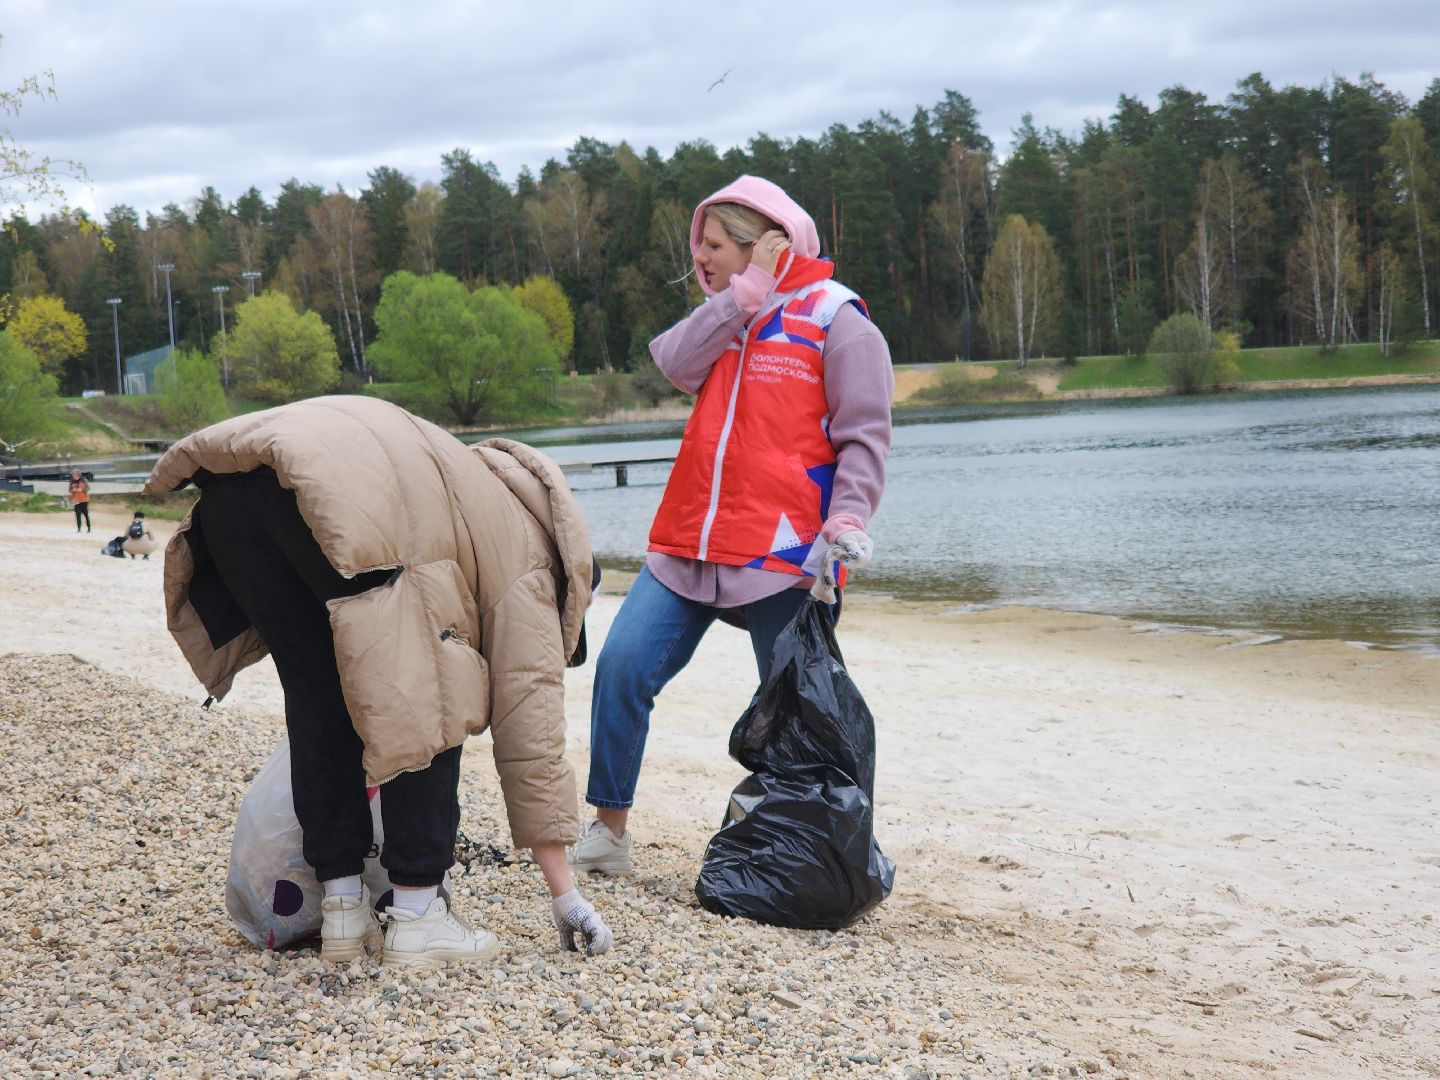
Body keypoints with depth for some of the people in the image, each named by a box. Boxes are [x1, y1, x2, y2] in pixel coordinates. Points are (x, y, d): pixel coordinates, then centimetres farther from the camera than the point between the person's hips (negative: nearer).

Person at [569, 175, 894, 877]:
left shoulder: (835, 319, -1)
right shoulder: (724, 318, 19)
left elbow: (865, 436, -7)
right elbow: (676, 364, -1)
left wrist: (848, 517, -20)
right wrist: (745, 293, -5)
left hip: (784, 556, -6)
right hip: (688, 548, 6)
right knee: (621, 666, -4)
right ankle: (608, 831, 8)